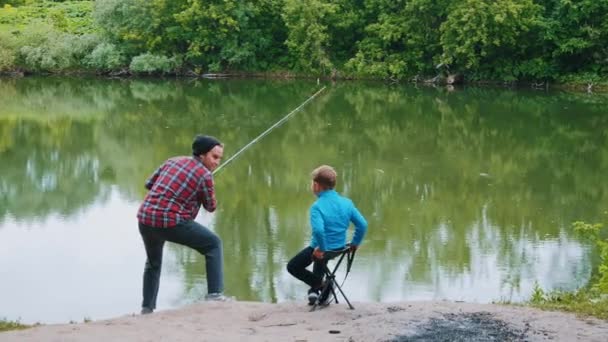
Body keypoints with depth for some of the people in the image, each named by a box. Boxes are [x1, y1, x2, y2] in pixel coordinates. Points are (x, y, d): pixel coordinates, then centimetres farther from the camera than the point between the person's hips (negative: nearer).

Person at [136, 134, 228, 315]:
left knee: (153, 263, 30)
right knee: (213, 244, 9)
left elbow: (149, 183, 20)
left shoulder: (173, 161, 14)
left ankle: (147, 307, 30)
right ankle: (215, 294, -1)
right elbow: (211, 207, 8)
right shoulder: (205, 175, -4)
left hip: (145, 218, 7)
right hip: (171, 222, -6)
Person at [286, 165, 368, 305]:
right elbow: (362, 224, -7)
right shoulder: (347, 203, -6)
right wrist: (355, 243, 5)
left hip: (321, 248, -6)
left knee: (292, 266, 16)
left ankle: (319, 283, 6)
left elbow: (318, 230, -37)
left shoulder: (317, 206, -23)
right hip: (340, 247, 7)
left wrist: (321, 248, -23)